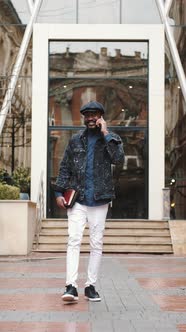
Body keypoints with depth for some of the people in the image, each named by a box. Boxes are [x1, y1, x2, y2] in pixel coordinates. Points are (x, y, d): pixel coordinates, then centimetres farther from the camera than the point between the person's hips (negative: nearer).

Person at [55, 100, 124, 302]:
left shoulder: (110, 139, 6)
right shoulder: (75, 140, 10)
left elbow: (119, 159, -14)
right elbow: (64, 168, 11)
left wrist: (106, 134, -12)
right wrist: (59, 192, 1)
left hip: (99, 201, 0)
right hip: (77, 200, 0)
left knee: (96, 244, 4)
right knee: (74, 241, -11)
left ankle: (91, 286, 12)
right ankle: (71, 286, -14)